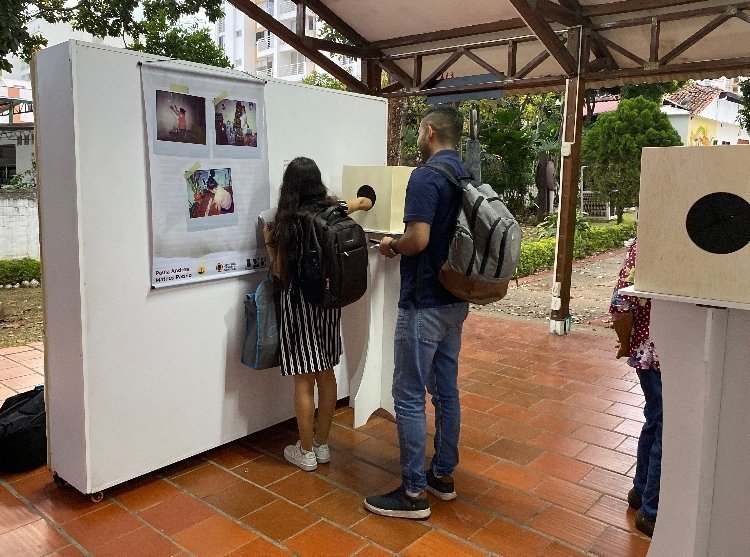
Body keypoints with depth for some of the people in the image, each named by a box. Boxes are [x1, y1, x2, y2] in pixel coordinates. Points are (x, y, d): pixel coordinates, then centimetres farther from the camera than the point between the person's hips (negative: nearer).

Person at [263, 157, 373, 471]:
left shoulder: (288, 222, -13)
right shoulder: (332, 210, 0)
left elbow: (280, 272, -6)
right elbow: (365, 202, 21)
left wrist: (269, 242, 8)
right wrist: (361, 203, 44)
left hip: (299, 304, -5)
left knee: (304, 380, 3)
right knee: (326, 374, 13)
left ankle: (306, 453, 15)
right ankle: (322, 445, 27)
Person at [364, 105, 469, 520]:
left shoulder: (426, 176, -17)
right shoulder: (465, 177, 11)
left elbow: (418, 239, -26)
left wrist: (391, 244, -5)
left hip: (423, 304, -9)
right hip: (455, 302, 9)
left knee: (409, 396, 0)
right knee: (446, 389, 16)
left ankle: (413, 493, 10)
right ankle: (443, 475, 29)